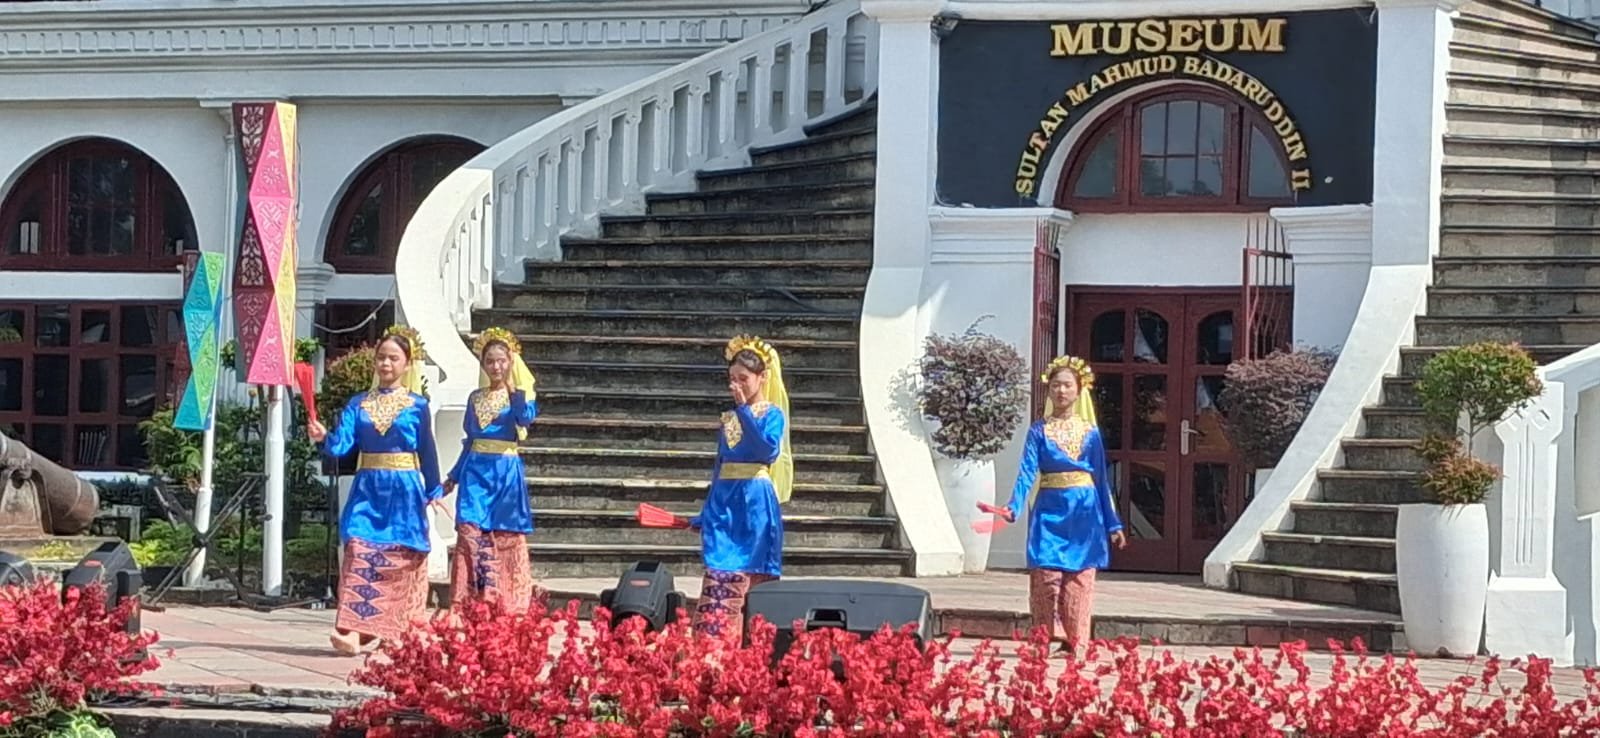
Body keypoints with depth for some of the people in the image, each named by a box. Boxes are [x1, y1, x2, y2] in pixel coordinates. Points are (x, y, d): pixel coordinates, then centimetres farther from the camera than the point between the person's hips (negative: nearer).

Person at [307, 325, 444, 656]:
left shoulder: (416, 405, 4)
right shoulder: (359, 404, 9)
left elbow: (427, 451, 8)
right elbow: (341, 444, -1)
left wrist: (434, 491, 7)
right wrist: (324, 438, -21)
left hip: (404, 491, -1)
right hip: (367, 489, 1)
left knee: (401, 564, -1)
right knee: (359, 556, -10)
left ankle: (397, 636, 7)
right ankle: (353, 632, -17)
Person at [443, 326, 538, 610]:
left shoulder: (520, 395, 2)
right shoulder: (476, 397, 13)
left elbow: (526, 418, -21)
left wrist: (514, 387, -31)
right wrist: (454, 476, 22)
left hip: (506, 472, -3)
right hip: (475, 472, 3)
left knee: (506, 540, -1)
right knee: (470, 535, -9)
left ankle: (505, 608, 3)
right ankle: (466, 606, -9)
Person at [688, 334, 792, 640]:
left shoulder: (772, 414, 0)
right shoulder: (728, 418, 16)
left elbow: (769, 450, -20)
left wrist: (744, 411, -22)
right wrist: (705, 514, 22)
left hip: (755, 503, -5)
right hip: (724, 503, 5)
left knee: (753, 577, -6)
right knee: (720, 582, -2)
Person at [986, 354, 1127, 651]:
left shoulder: (1090, 432, 7)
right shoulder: (1039, 431, 4)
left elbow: (1102, 479, 10)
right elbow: (1028, 471, -6)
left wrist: (1113, 524, 8)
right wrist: (1014, 507, -23)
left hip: (1083, 512, 1)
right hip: (1049, 510, -1)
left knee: (1079, 580, -1)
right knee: (1046, 576, -5)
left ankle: (1075, 641, 4)